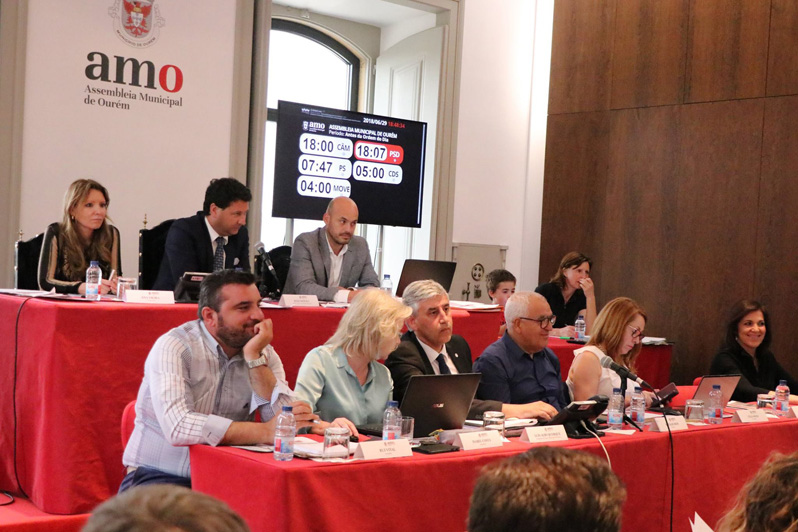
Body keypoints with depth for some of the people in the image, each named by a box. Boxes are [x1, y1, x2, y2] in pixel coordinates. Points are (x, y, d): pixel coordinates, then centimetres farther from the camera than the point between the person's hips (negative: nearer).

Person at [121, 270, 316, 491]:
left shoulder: (263, 352, 4)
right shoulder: (174, 348, -12)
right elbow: (178, 427, -27)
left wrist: (254, 357, -15)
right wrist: (265, 432, -28)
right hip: (162, 477, -5)